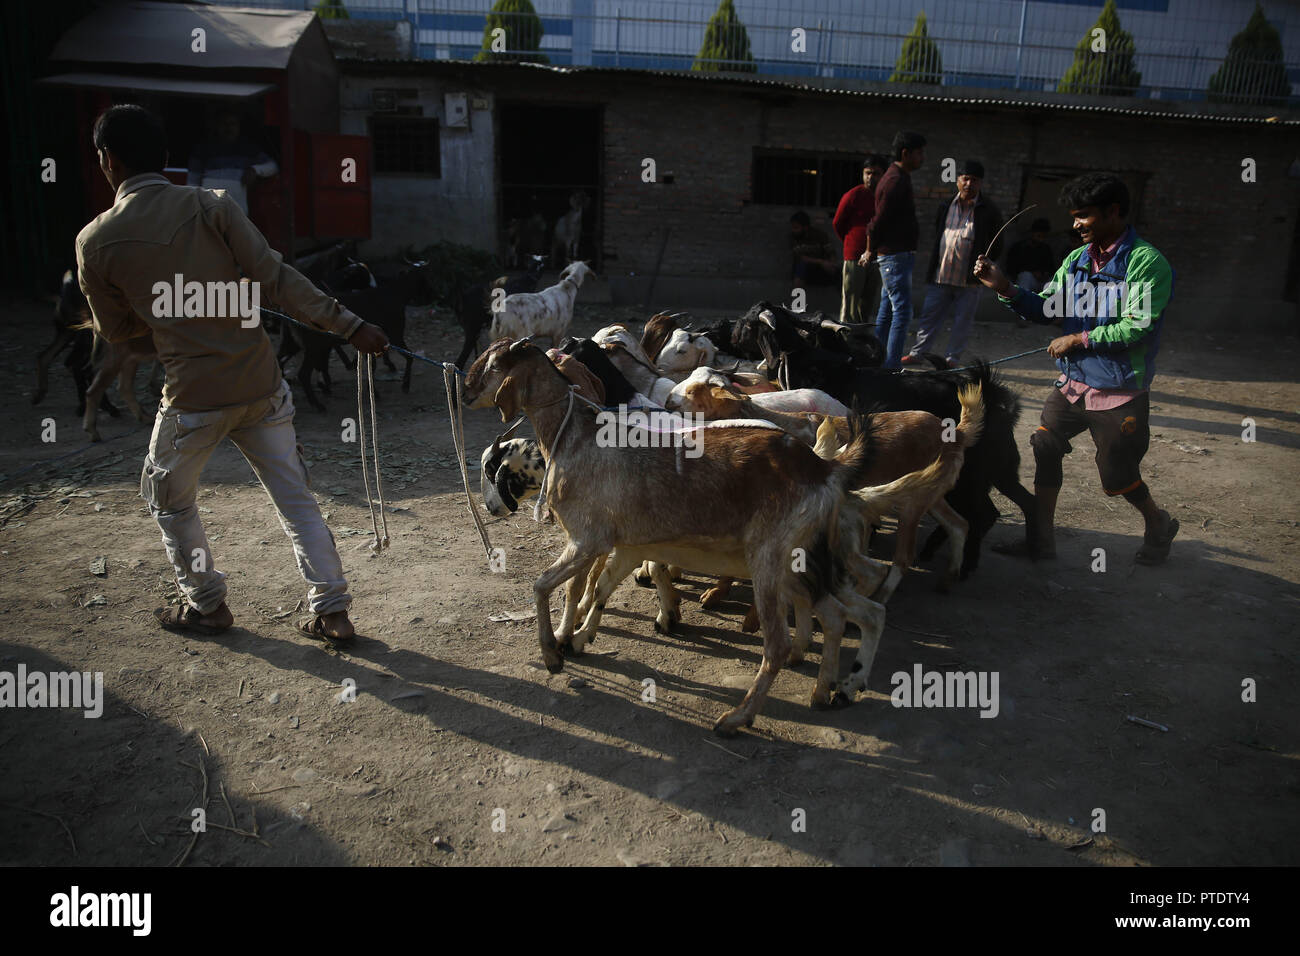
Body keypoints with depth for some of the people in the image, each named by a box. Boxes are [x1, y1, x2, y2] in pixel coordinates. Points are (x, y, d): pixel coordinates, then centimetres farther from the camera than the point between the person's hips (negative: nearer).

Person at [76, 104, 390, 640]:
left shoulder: (96, 242, -3)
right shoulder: (210, 205, -3)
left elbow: (114, 329, 9)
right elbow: (277, 280, -10)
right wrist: (350, 328, -10)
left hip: (194, 398, -2)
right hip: (261, 384, 2)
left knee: (167, 499, 23)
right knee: (295, 498, 11)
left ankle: (206, 606, 32)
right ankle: (332, 611, 13)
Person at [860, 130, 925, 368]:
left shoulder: (899, 178, 18)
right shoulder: (896, 181, -16)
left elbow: (879, 221, 21)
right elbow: (878, 222, -17)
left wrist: (872, 251, 18)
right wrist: (871, 251, -4)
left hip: (896, 256, 10)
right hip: (895, 255, -10)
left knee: (887, 311, 13)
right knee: (902, 312, -11)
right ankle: (891, 367, -12)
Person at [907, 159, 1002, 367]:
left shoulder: (989, 211, -2)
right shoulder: (946, 206, 9)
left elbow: (996, 246, 2)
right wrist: (933, 267, 12)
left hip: (969, 280, -3)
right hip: (941, 275, 3)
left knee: (962, 322, 4)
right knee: (929, 315, 6)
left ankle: (951, 358, 14)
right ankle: (916, 353, 15)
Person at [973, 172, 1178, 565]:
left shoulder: (1147, 261, -14)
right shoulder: (1076, 260, 7)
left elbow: (1139, 325, -21)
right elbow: (1046, 309, 7)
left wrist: (1081, 339, -17)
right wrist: (1004, 288, -6)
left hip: (1120, 391, -6)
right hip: (1072, 382, 6)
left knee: (1117, 476, 4)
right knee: (1045, 448, 2)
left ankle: (1159, 524, 35)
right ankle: (1042, 539, 14)